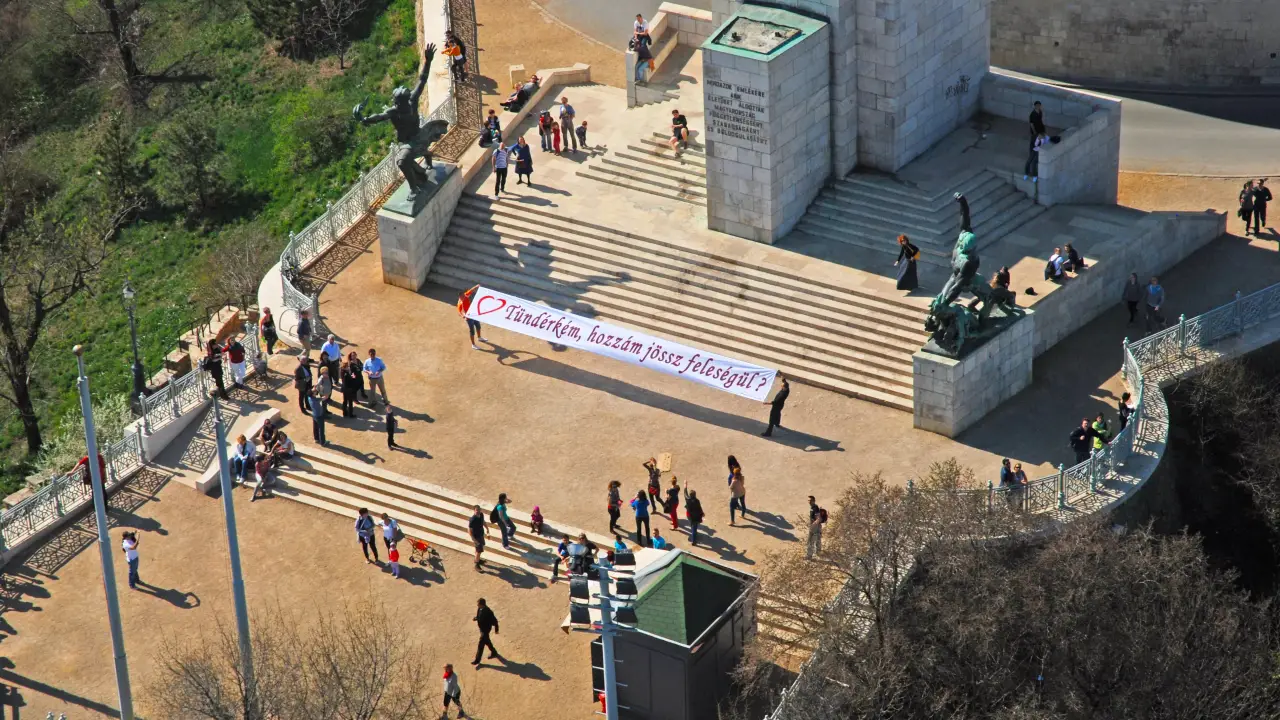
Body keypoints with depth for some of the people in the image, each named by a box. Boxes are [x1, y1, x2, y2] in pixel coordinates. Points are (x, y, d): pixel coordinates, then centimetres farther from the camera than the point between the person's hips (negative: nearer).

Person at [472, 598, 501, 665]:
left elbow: (494, 620, -21)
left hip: (486, 629, -9)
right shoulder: (479, 609, -7)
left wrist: (496, 629, -10)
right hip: (481, 627, 9)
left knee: (480, 645, 0)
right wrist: (476, 618, -10)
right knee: (486, 641, 27)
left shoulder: (487, 612, -32)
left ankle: (477, 660, 11)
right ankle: (494, 652, 48)